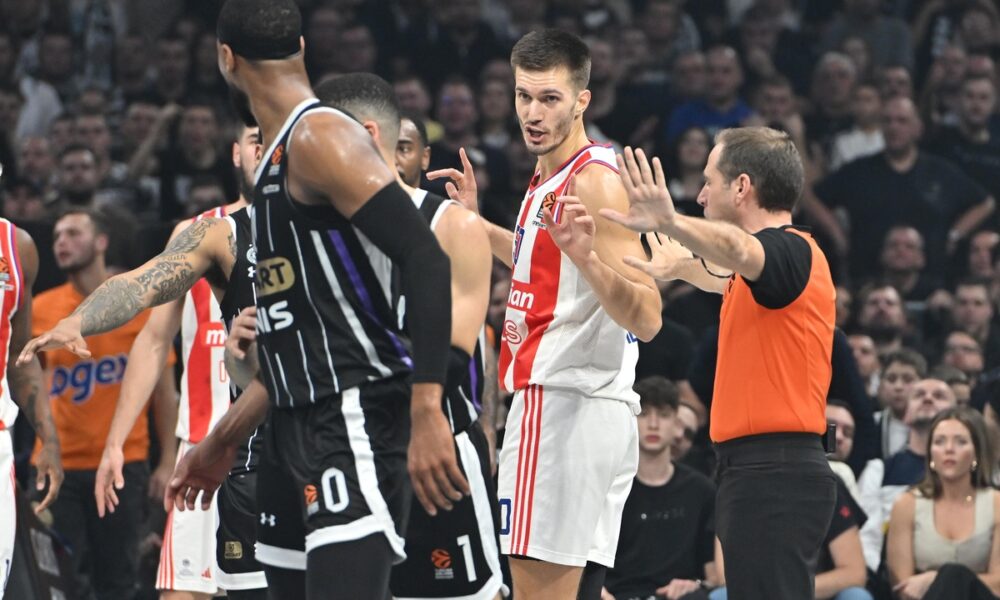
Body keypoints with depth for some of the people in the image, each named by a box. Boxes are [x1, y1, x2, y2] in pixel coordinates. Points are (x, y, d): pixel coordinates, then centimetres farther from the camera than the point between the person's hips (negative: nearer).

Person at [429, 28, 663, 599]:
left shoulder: (596, 182, -14)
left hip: (566, 407, -11)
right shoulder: (547, 180, 16)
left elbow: (647, 318, -21)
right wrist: (478, 223, 35)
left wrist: (586, 255, -36)